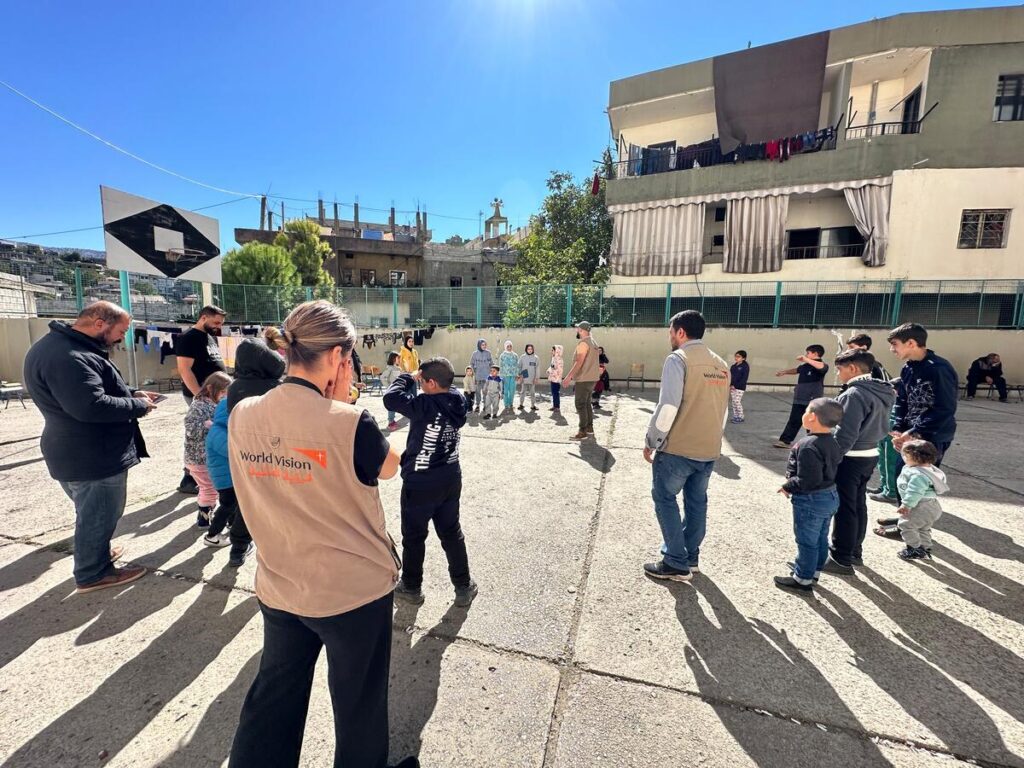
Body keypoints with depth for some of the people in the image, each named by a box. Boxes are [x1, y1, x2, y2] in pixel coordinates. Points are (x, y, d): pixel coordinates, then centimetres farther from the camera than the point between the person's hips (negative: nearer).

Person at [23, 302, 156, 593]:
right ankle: (92, 574, 22)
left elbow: (93, 392, 19)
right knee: (99, 515, 6)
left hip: (81, 453, 11)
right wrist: (138, 405, -20)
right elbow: (91, 406, -35)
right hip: (93, 457, -11)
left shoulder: (64, 348, 10)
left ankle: (97, 552, 44)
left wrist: (131, 395, 5)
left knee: (93, 513, 26)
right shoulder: (68, 357, -27)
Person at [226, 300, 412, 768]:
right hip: (356, 589, -4)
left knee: (272, 703, 27)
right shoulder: (348, 423, -26)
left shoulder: (242, 416, -8)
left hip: (278, 589, 5)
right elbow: (388, 468, -7)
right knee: (358, 708, 22)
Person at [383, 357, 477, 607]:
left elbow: (391, 398, -22)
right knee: (452, 533, 19)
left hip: (420, 483, -6)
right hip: (451, 480, 6)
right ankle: (463, 587, 28)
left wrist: (407, 378, -8)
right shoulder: (458, 402, -6)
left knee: (413, 536, 15)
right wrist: (415, 380, 1)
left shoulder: (425, 405, -25)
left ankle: (411, 588, 33)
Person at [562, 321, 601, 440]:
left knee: (580, 405, -7)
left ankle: (583, 432, -7)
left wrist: (569, 376, -23)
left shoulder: (583, 343, -15)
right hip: (592, 378, 10)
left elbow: (579, 362, -22)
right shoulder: (593, 342, 15)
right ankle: (589, 427, 24)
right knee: (587, 403, 18)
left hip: (584, 379, -10)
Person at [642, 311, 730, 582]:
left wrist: (651, 442, -9)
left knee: (665, 499, 6)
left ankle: (677, 564, 10)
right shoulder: (721, 364, 10)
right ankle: (691, 558, 30)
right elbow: (723, 410, 14)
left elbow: (667, 407, -18)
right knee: (697, 501, 17)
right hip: (709, 449, 7)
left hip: (678, 447, -7)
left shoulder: (678, 359, -12)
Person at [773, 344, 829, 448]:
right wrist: (783, 372, 22)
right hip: (799, 399, 7)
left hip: (813, 401, -7)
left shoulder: (822, 365, -11)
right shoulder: (805, 366, 10)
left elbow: (822, 367, -35)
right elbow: (796, 370, 30)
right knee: (794, 421, 9)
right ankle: (784, 441, 13)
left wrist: (806, 359, -34)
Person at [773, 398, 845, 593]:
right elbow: (829, 470, 11)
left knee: (807, 541, 6)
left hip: (811, 501, -9)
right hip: (831, 496, 9)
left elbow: (807, 481, -30)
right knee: (820, 538, 22)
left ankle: (803, 579, 20)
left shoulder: (808, 445, -28)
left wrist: (787, 486, -14)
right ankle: (813, 570, 39)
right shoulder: (832, 442, 1)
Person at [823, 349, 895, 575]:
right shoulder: (883, 392, 8)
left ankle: (842, 559, 12)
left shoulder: (855, 394, -22)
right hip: (870, 455, 9)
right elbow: (882, 427, 15)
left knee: (845, 509, 1)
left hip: (851, 459, -9)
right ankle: (855, 551, 32)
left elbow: (846, 434, -25)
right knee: (858, 505, 19)